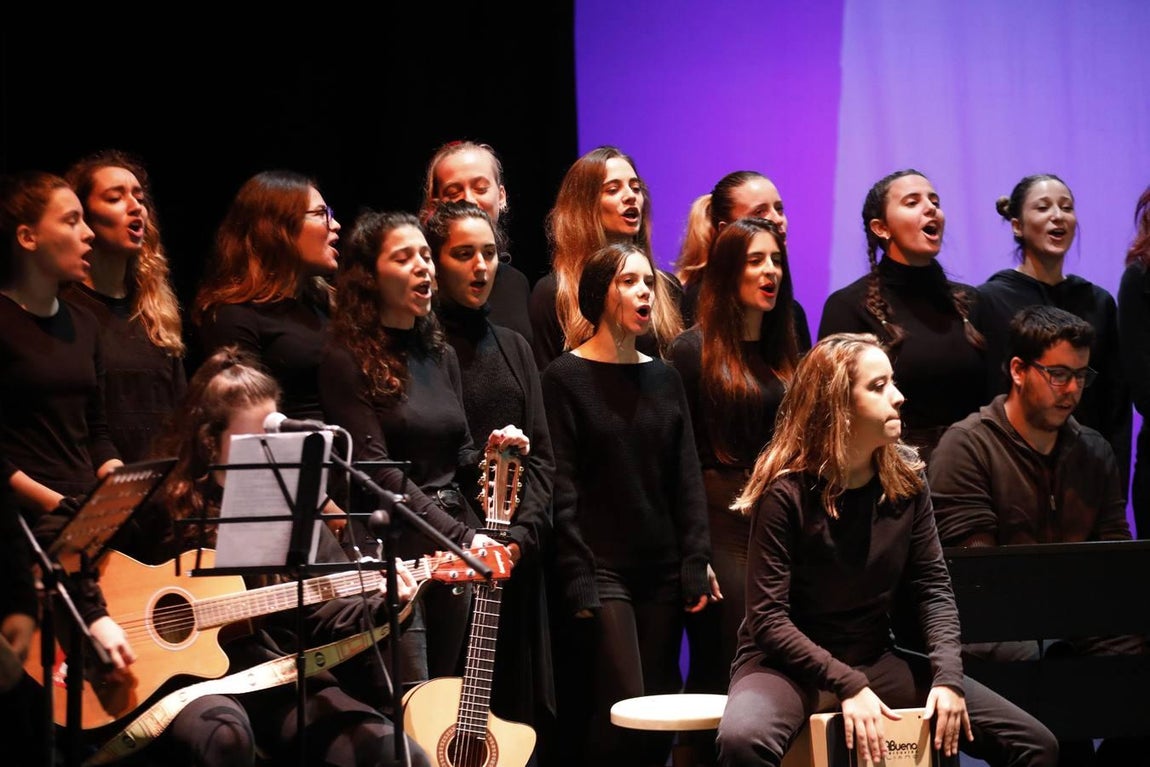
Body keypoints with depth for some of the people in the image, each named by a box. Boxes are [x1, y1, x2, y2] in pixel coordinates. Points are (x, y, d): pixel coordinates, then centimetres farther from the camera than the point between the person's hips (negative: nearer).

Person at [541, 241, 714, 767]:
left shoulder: (664, 378, 14)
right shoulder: (566, 377, -1)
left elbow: (687, 479, 12)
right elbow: (562, 487, -7)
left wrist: (696, 564, 2)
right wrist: (579, 581, -14)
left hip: (661, 569, 5)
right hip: (601, 568, -5)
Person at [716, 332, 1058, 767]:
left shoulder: (906, 479, 1)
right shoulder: (787, 491, -16)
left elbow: (934, 588, 2)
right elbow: (769, 617, -17)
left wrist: (948, 676, -14)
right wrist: (848, 685, -25)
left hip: (876, 661, 5)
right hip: (789, 665, -5)